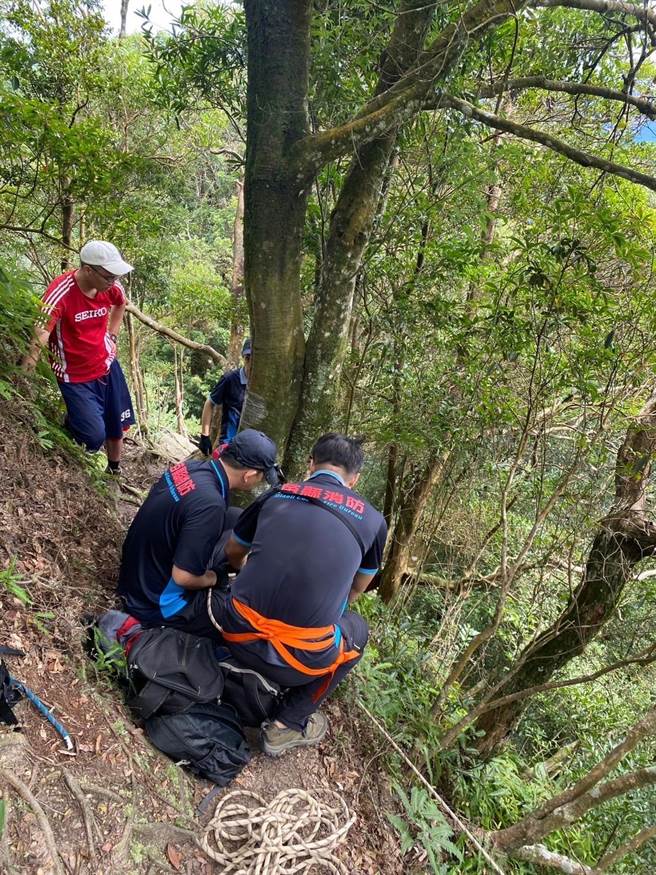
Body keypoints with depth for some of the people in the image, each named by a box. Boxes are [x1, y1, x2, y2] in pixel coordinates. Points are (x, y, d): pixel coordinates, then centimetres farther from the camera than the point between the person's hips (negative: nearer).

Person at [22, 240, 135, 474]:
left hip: (107, 366, 6)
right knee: (94, 436, -14)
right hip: (75, 377, -5)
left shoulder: (111, 287, -10)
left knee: (116, 427, 15)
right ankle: (71, 422, 21)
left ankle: (115, 471, 41)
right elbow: (39, 338, -36)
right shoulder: (60, 293, -27)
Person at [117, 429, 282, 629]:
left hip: (135, 580, 8)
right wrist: (209, 580, -6)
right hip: (155, 605, -8)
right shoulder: (210, 505, -32)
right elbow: (183, 577, -28)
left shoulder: (189, 468, -6)